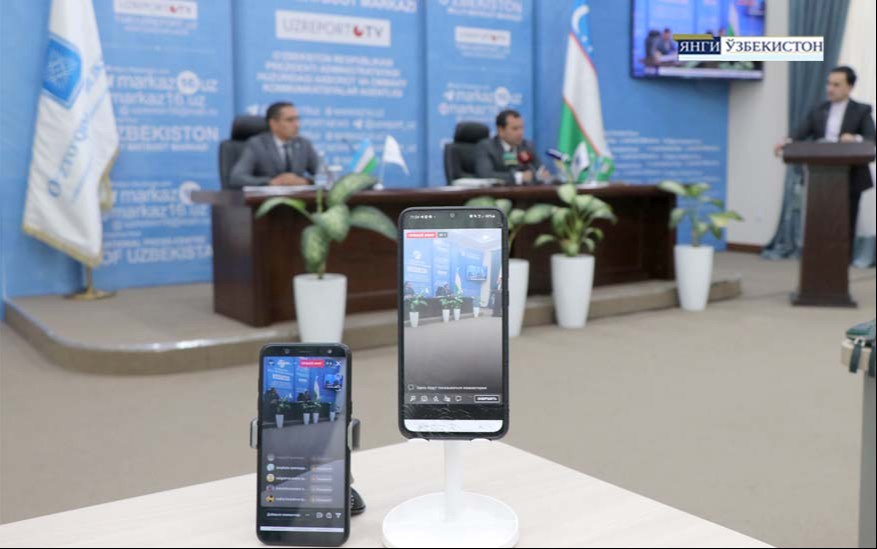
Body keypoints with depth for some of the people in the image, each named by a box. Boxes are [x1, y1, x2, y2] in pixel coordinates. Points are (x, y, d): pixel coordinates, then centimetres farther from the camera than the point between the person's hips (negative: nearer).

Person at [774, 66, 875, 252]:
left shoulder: (862, 111, 1)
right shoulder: (817, 111, 9)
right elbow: (799, 134, -5)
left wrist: (856, 139, -35)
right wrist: (787, 142, -27)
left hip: (850, 179, -3)